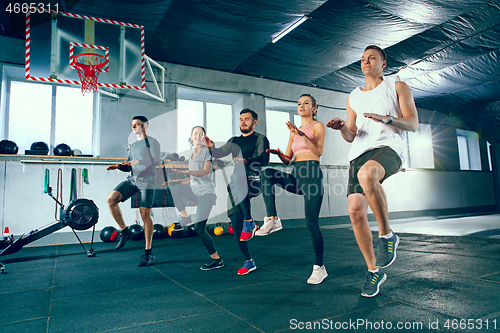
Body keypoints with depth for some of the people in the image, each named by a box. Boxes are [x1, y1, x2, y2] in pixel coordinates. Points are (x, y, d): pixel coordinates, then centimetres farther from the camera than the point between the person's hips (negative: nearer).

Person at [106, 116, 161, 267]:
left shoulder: (152, 142, 3)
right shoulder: (132, 146, 23)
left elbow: (156, 161, -10)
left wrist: (138, 162, -20)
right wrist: (118, 166, 5)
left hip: (147, 181, -6)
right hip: (132, 179, 6)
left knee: (145, 214, -9)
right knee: (111, 199, -16)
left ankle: (148, 253, 0)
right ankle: (124, 231, 1)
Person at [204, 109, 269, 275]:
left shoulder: (260, 139, 4)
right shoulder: (234, 141, 23)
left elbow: (264, 160, -11)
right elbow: (219, 153, 14)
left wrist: (247, 160, -28)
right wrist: (211, 146, -7)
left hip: (254, 182, -5)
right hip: (236, 187, 6)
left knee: (238, 180, -40)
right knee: (236, 226, 2)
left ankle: (249, 221, -29)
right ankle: (249, 262, 16)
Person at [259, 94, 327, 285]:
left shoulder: (317, 126, 6)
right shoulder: (294, 131, 22)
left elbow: (318, 151, -11)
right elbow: (287, 160, 19)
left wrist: (302, 134, -22)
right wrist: (278, 153, -2)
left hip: (311, 173, -5)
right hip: (295, 175, 6)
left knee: (311, 222, -8)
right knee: (267, 172, -23)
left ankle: (319, 267, 6)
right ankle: (272, 219, -22)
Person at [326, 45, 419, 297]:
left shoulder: (397, 87, 15)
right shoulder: (353, 98, 25)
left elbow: (413, 124, 4)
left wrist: (387, 119, -16)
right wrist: (342, 127, -3)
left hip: (389, 147, -4)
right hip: (360, 153, 5)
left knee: (366, 174, -40)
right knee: (355, 210, -10)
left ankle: (387, 236, -18)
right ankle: (373, 271, 8)